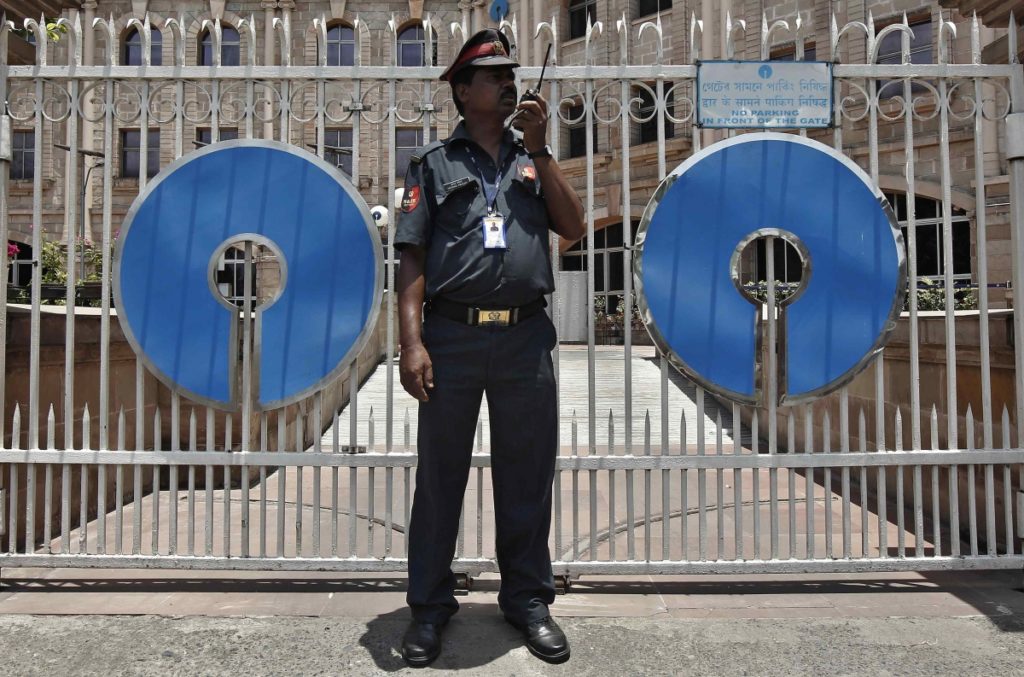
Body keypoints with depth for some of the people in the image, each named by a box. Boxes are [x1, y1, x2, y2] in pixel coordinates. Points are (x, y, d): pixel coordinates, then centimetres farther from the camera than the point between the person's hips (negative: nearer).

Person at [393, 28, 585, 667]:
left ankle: (529, 598, 24)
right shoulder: (434, 163, 9)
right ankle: (430, 605, 20)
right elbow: (413, 259, 2)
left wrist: (539, 150, 2)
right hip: (452, 336, -2)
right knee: (439, 475, 5)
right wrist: (412, 342, -9)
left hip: (526, 337, 3)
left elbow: (573, 226, 5)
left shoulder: (533, 158, 18)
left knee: (528, 475, 9)